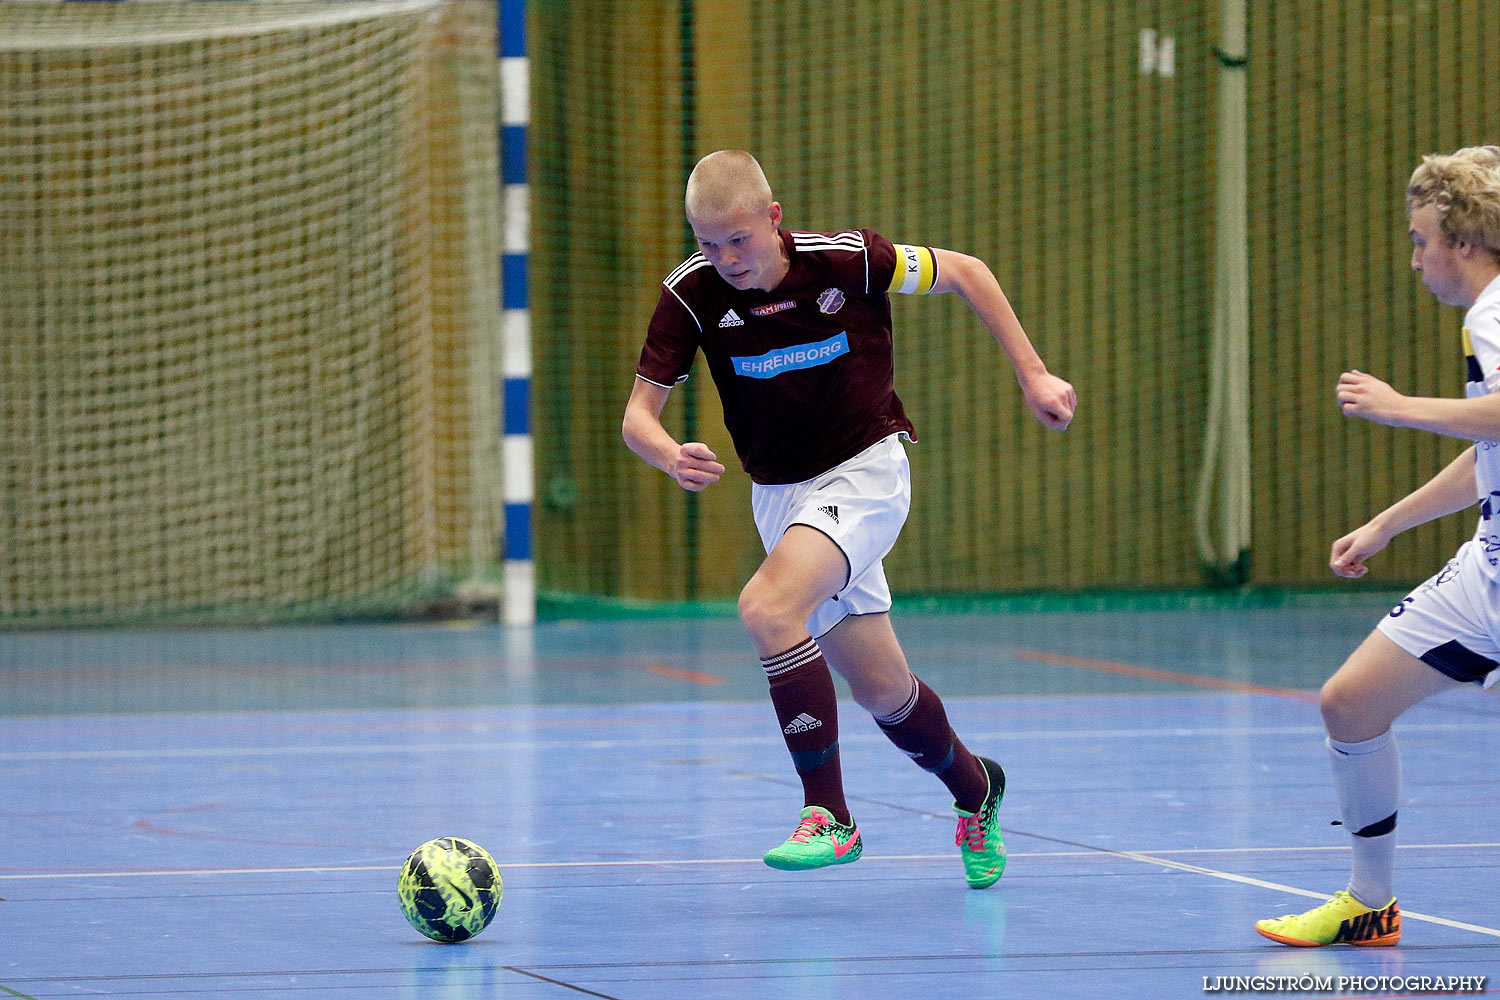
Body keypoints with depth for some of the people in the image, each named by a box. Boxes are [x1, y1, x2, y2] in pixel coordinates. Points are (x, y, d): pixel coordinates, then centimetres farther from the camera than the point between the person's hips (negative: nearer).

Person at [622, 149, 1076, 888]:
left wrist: (1033, 376, -5)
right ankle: (973, 787, 39)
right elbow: (639, 413, -11)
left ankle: (827, 814, -22)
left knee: (768, 607, -29)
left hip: (865, 470, -4)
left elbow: (964, 273, -4)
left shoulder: (845, 260, -19)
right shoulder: (692, 293, -13)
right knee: (879, 689, 9)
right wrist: (671, 456, -34)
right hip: (779, 492, 4)